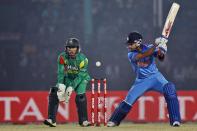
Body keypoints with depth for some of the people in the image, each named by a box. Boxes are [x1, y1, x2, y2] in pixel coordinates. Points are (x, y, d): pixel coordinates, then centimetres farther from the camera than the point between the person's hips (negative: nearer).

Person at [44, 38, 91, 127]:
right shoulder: (62, 57, -18)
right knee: (54, 92, -17)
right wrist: (61, 84, -38)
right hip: (67, 78, 2)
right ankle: (52, 120, -18)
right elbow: (61, 72, -22)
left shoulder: (83, 59, -24)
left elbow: (80, 76, -25)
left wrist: (71, 87, -34)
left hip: (81, 78, -2)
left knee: (80, 96, -26)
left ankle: (83, 121, -11)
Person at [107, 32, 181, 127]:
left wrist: (161, 49, -34)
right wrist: (155, 45, -38)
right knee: (128, 100, -7)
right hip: (141, 81, 0)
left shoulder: (148, 47, -6)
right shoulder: (131, 54, -12)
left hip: (155, 77, 0)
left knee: (170, 89, -25)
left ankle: (175, 120, -23)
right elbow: (143, 55, -29)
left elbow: (161, 58, -12)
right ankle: (114, 120, 16)